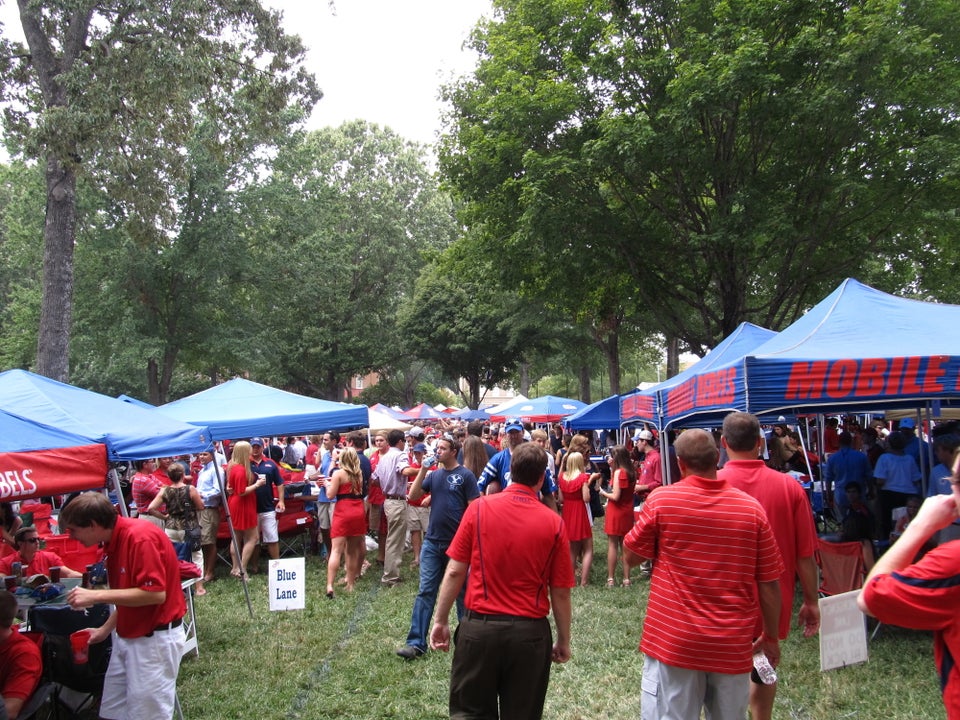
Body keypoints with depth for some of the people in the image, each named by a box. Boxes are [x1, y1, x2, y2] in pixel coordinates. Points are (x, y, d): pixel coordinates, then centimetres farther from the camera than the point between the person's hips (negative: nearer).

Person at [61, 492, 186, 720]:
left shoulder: (141, 538, -22)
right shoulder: (115, 541, 8)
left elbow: (155, 594, -26)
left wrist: (97, 595, -22)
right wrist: (105, 630, 13)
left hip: (155, 638, -9)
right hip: (128, 637, 9)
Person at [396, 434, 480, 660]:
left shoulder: (465, 475, -6)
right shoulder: (433, 474, 9)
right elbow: (413, 496, 0)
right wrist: (423, 469, -7)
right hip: (432, 541, 4)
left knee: (461, 591, 10)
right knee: (425, 592, 2)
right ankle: (416, 643, 3)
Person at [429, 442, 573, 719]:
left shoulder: (479, 508, -7)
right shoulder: (554, 522, -6)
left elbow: (455, 572, -5)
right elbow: (560, 592, -1)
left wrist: (440, 620, 6)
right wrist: (564, 640, 11)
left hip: (479, 626, 0)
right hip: (530, 632, 1)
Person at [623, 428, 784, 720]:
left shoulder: (661, 500, -10)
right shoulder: (752, 508, -4)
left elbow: (630, 557, 1)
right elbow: (769, 584, 1)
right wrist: (771, 636, 14)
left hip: (672, 642, -2)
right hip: (733, 646, 3)